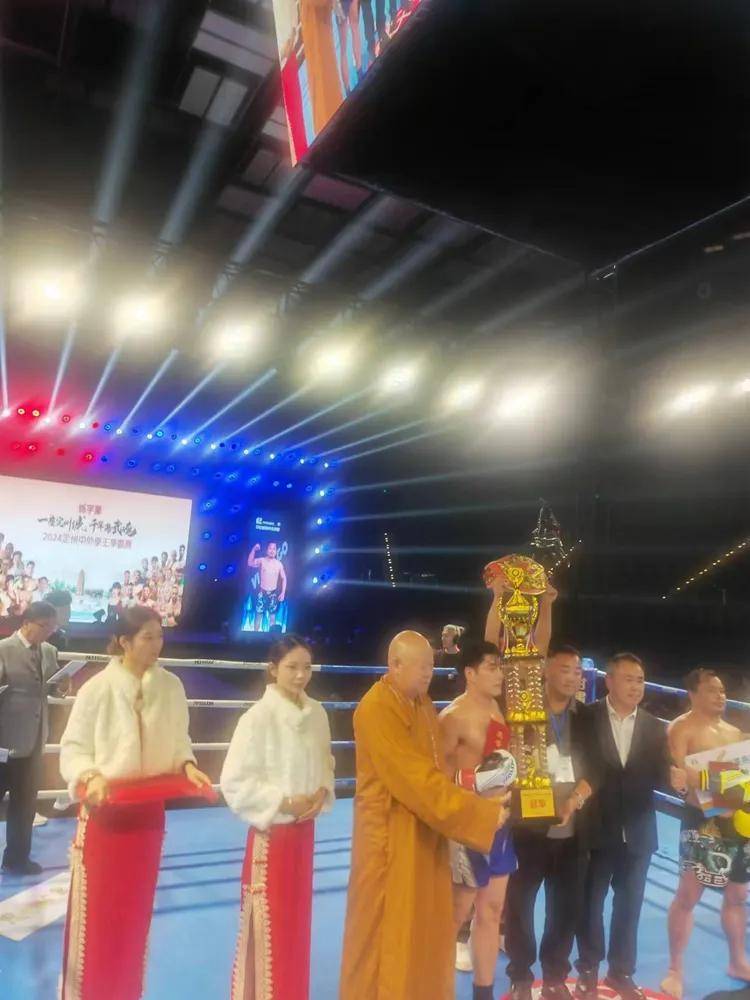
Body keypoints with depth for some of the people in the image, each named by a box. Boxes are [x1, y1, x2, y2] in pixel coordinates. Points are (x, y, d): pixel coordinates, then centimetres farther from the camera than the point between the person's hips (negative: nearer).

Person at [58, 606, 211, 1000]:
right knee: (95, 911, 8)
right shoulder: (97, 688, -16)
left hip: (148, 813, 4)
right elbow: (73, 748, -9)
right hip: (105, 813, -4)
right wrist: (91, 776, -27)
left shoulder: (171, 686, -5)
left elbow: (177, 742, 4)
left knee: (136, 909, 19)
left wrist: (188, 766, -14)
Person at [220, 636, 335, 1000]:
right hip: (271, 834, -6)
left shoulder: (317, 713, -3)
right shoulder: (257, 717, -20)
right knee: (269, 927, 8)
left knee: (296, 922, 21)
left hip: (305, 830, 6)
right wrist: (283, 803, -21)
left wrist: (322, 792, -8)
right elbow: (234, 783, -18)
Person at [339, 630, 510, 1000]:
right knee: (388, 933, 7)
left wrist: (476, 802, 1)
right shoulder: (376, 710, -24)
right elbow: (417, 779, -27)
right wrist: (481, 811, -23)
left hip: (424, 834, 8)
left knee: (425, 929, 18)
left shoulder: (423, 705, 5)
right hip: (391, 838, -8)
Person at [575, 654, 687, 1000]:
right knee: (591, 901, 13)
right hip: (596, 828, -3)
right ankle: (588, 970, 32)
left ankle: (621, 971, 37)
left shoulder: (655, 727, 2)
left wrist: (674, 777, -24)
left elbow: (659, 774, -3)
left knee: (629, 903, 17)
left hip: (638, 831, 3)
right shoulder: (586, 718, -8)